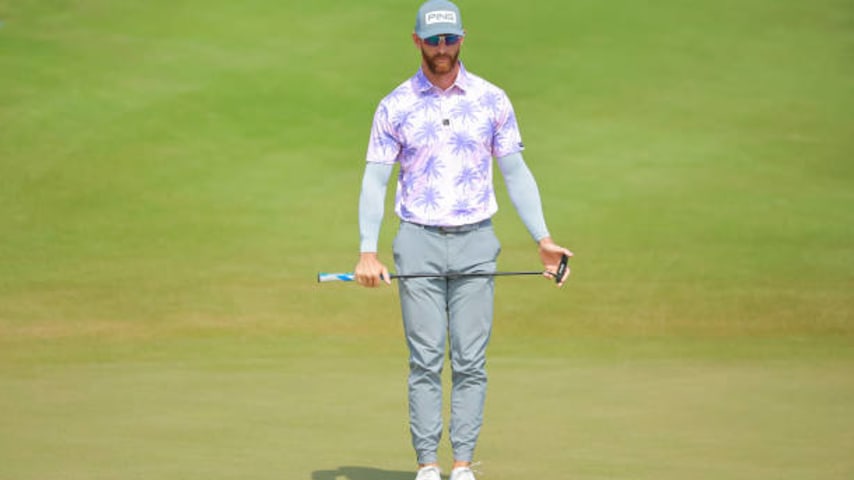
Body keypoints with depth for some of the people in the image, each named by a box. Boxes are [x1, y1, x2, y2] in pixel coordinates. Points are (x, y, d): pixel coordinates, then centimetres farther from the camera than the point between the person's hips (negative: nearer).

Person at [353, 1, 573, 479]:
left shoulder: (492, 100, 4)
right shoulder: (395, 107, 2)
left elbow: (516, 173, 7)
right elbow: (375, 181, 2)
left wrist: (543, 238, -2)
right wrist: (367, 252, -9)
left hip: (475, 243, 1)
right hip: (419, 243, -1)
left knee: (471, 362, -1)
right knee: (426, 361, -2)